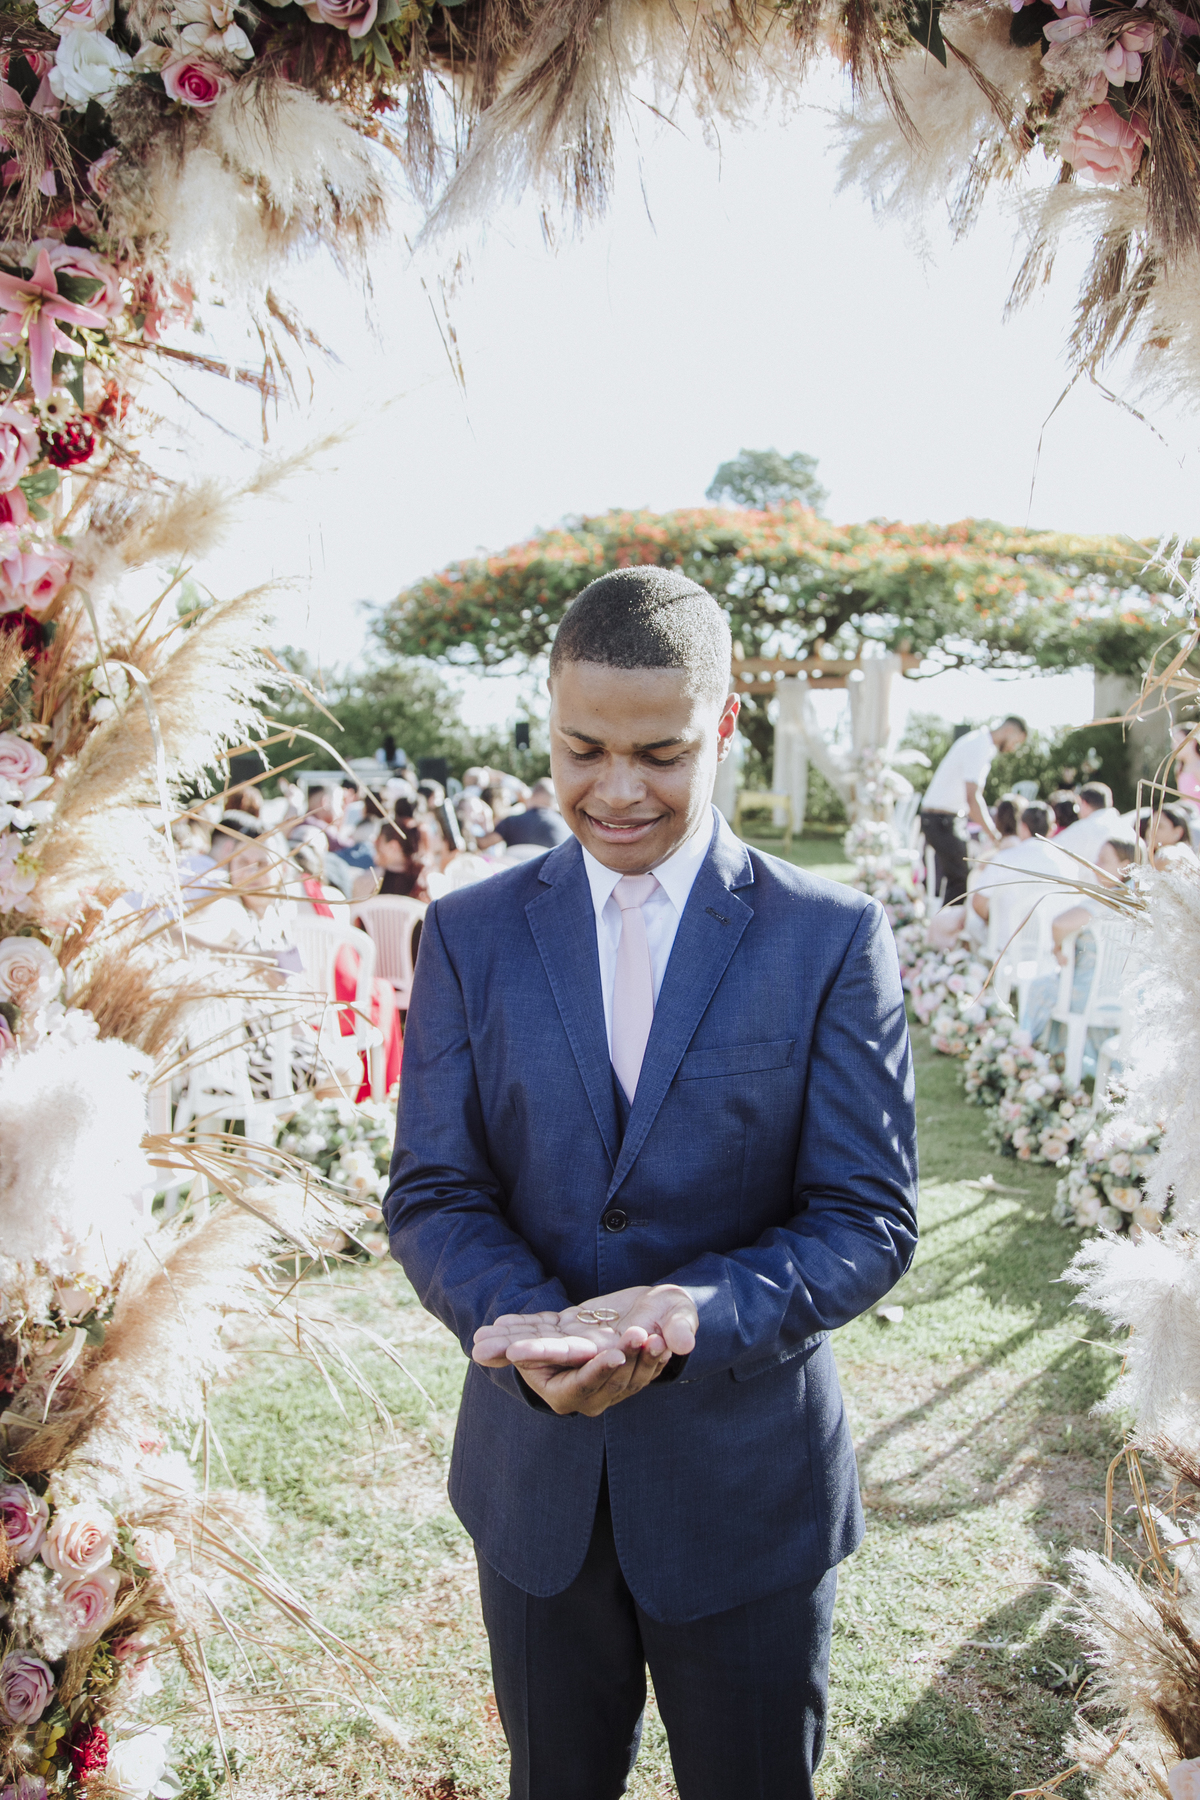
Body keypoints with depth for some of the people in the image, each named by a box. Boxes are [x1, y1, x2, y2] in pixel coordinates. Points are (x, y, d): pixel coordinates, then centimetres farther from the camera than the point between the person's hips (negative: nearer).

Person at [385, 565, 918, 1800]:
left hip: (747, 1480, -1)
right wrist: (526, 1328, -26)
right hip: (533, 1473, 2)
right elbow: (430, 1196, -5)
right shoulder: (470, 935, -3)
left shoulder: (833, 938, -9)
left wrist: (689, 1320, -29)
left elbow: (867, 1220, -11)